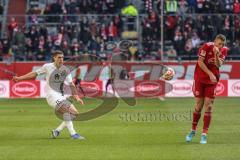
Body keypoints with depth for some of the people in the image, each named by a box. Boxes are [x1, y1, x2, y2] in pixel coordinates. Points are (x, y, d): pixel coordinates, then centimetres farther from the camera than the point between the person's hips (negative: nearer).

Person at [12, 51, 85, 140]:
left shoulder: (65, 70, 7)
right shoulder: (47, 67, -2)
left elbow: (71, 85, 6)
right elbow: (35, 73, 7)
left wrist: (77, 97, -4)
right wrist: (20, 78, 3)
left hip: (62, 97, 6)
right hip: (52, 95, -6)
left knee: (74, 113, -3)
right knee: (66, 110, -27)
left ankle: (57, 131, 6)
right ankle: (73, 134, -33)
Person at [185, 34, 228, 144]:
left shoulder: (224, 50, -3)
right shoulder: (206, 46, -14)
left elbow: (218, 65, -13)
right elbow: (200, 62, -15)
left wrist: (216, 54, -29)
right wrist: (210, 74, -19)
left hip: (212, 81, 2)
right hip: (200, 80, -2)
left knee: (208, 108, -4)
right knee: (198, 107, 1)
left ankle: (204, 135, 0)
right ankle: (193, 131, 19)